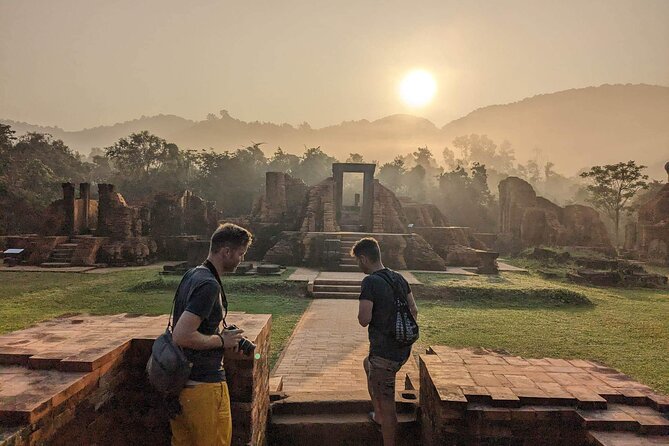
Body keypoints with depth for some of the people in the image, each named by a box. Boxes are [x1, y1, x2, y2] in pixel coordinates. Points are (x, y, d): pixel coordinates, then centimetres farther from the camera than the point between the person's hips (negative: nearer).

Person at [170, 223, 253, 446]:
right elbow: (182, 336, -30)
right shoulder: (209, 285, -23)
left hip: (179, 381, 9)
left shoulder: (191, 275, 8)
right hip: (203, 385, -9)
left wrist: (228, 340, 10)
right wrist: (221, 340, -16)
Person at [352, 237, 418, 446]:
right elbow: (414, 310, 11)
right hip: (403, 348, 9)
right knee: (367, 364, 33)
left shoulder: (370, 282, -19)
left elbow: (364, 320, -23)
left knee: (387, 404, 4)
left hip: (384, 353, -9)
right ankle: (378, 416, 42)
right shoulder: (398, 278, 4)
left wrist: (362, 311, -1)